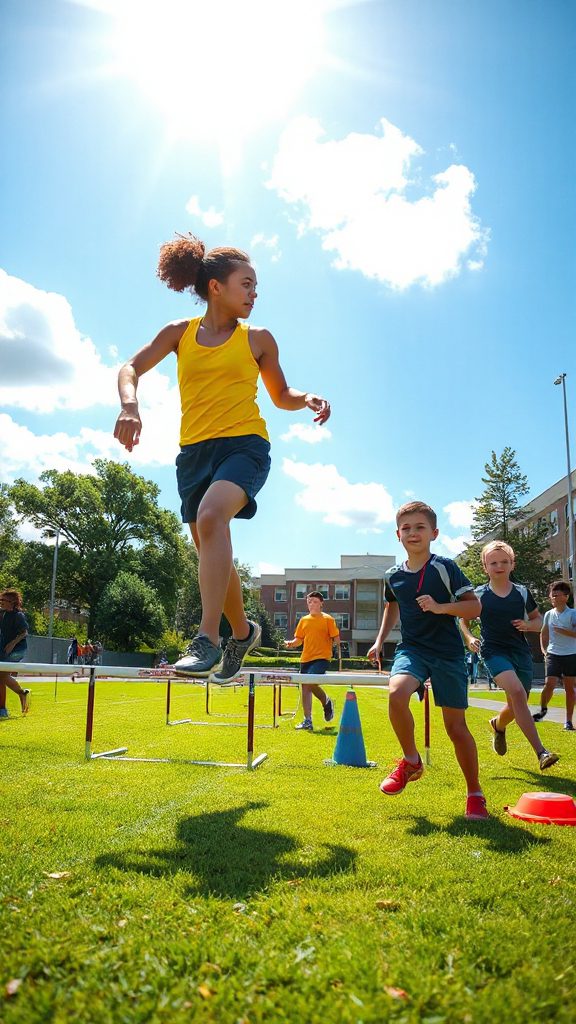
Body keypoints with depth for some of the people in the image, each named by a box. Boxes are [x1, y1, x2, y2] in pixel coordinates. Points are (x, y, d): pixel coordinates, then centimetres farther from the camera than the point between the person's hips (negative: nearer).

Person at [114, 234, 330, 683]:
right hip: (194, 450, 3)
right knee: (212, 556, 8)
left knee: (211, 515, -33)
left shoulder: (258, 339, 7)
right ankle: (243, 631, 32)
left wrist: (308, 399, -4)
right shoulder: (180, 333, 10)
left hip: (245, 444, -3)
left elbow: (280, 394, 17)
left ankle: (208, 638, -32)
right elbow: (131, 368, 8)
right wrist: (130, 405, -13)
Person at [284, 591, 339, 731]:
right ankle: (307, 721, 15)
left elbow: (336, 638, 2)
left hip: (321, 657, -6)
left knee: (310, 682, -24)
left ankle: (327, 702, 6)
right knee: (305, 688, 6)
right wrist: (290, 643, -3)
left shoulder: (328, 619, 1)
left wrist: (333, 643, -14)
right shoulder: (304, 620, 13)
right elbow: (299, 640, 13)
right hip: (306, 658, 6)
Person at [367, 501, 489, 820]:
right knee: (396, 693, -29)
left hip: (448, 653, -2)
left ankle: (475, 794, 22)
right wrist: (379, 641, 18)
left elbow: (474, 606, -9)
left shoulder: (445, 567, -8)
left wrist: (440, 607, -24)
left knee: (456, 725, 1)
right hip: (412, 648, 3)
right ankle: (411, 760, -4)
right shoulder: (394, 576, 5)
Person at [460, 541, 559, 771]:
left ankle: (498, 724, 47)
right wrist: (469, 638, -5)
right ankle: (541, 751, -25)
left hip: (521, 652, 4)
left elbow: (538, 619, 15)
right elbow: (464, 620, 12)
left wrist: (529, 625, -6)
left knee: (516, 705, 10)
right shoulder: (478, 595, -1)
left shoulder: (522, 593, 5)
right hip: (494, 650, -4)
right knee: (517, 691, -27)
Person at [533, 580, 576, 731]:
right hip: (553, 655, 2)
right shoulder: (549, 614, 8)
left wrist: (563, 631, -22)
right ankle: (543, 709, 14)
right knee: (549, 683, -12)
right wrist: (544, 650, 10)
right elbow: (544, 634, 20)